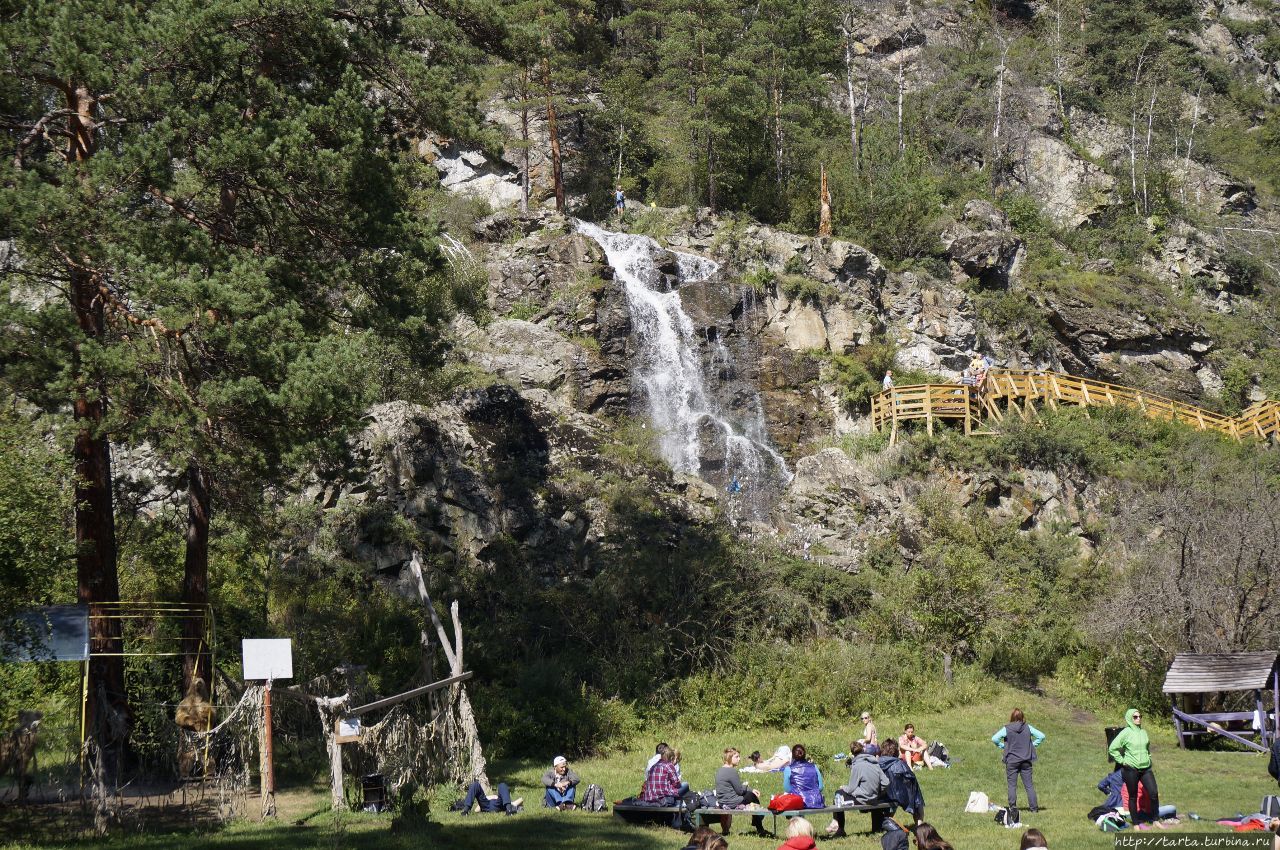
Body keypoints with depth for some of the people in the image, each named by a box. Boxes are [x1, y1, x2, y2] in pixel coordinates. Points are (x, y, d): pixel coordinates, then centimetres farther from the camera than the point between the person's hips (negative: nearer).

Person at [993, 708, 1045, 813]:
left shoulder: (1007, 729, -9)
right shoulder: (1027, 727, -2)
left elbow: (994, 739, -17)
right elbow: (1041, 736, -1)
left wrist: (1003, 746, -3)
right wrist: (1032, 746, 6)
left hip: (1012, 761, -2)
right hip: (1026, 761, 2)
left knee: (1012, 785, 5)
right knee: (1029, 785, 8)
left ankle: (1012, 807, 2)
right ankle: (1033, 807, 7)